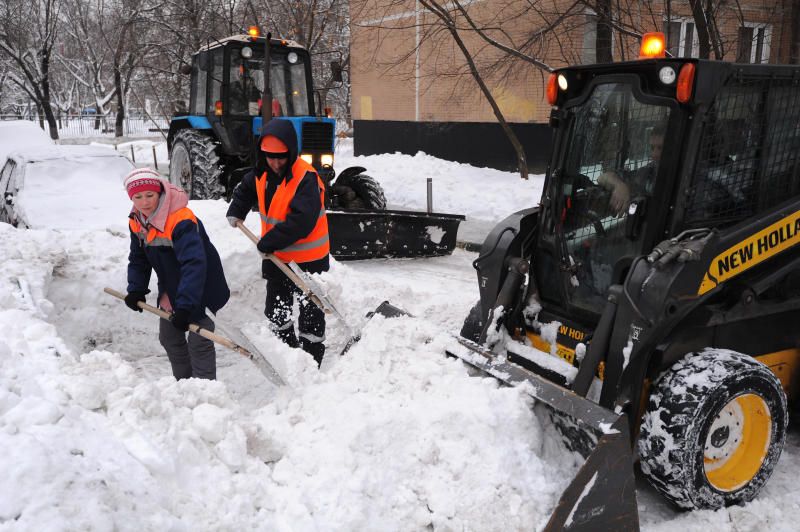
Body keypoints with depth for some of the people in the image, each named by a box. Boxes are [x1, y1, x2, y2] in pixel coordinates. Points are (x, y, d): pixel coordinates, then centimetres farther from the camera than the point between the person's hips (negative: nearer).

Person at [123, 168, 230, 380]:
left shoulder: (181, 221, -32)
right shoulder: (137, 222, -4)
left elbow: (194, 264, -40)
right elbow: (138, 259, 10)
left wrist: (185, 306, -44)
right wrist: (136, 290, -4)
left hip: (200, 289, -9)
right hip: (171, 288, 9)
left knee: (198, 343, -5)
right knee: (169, 338, 19)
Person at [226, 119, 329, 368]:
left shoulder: (306, 178, -24)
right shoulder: (262, 173, 0)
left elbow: (302, 220, -33)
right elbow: (245, 189, 23)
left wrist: (270, 241, -29)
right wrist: (236, 212, 8)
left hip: (308, 258, -8)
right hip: (276, 256, 8)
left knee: (310, 310, 5)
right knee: (276, 308, 20)